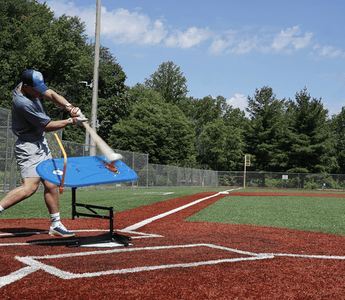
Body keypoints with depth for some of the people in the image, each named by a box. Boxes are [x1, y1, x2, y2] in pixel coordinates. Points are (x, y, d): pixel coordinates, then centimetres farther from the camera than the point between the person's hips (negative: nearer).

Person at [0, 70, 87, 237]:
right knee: (30, 186, -24)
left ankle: (56, 225, 15)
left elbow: (51, 95, 1)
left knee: (51, 185, 8)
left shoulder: (33, 87, -2)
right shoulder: (23, 103, -27)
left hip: (41, 145, 9)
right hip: (29, 148, -9)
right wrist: (71, 121, -13)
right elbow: (47, 126, -20)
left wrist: (68, 106, -18)